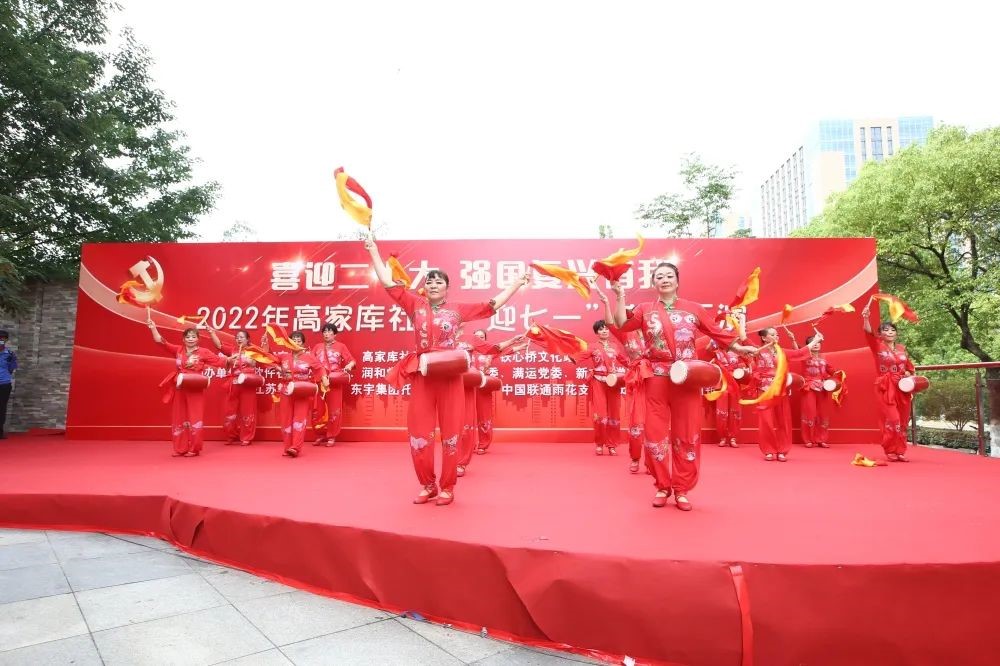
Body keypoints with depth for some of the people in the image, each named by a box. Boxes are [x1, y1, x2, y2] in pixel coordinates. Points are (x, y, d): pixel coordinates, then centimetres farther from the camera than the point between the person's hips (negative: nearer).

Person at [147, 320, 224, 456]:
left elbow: (220, 362, -4)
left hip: (195, 389, -4)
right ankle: (180, 448, 19)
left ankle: (194, 449, 8)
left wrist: (227, 360, -23)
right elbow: (160, 341, 1)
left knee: (194, 418, 0)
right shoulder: (178, 350, 6)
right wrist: (153, 327, -7)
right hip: (179, 388, 4)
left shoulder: (203, 352, -2)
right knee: (178, 418, 9)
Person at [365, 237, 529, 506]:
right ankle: (427, 485, 22)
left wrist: (517, 284, 8)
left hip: (450, 376, -1)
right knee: (418, 432, 4)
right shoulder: (415, 304, 6)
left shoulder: (458, 309, 4)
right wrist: (374, 251, 5)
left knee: (450, 432, 4)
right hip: (421, 376, 1)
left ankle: (447, 487, 16)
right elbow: (389, 283, 5)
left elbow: (492, 305, 7)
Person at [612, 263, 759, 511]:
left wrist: (740, 348, 8)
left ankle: (682, 489, 15)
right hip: (657, 379, 0)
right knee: (656, 433, 2)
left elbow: (716, 332, 12)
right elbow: (622, 324, -9)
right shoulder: (645, 309, 7)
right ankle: (662, 487, 17)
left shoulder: (693, 309, 9)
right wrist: (620, 296, -13)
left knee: (687, 434, 3)